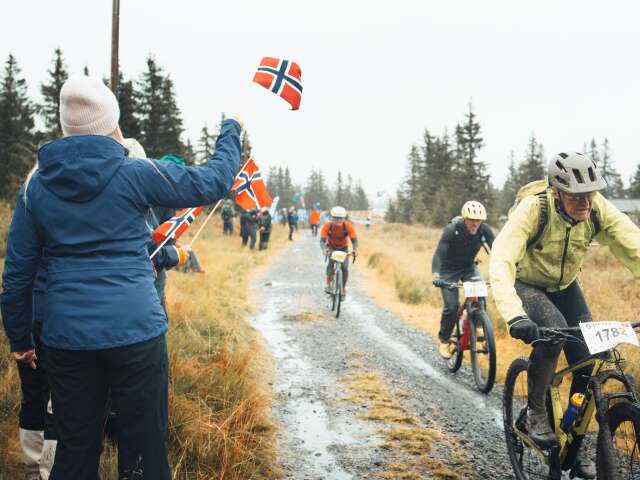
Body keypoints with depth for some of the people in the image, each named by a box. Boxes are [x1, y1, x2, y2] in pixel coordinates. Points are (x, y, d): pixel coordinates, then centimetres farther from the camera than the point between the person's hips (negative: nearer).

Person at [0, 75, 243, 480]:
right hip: (135, 330, -4)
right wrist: (231, 131, 19)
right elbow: (214, 182, 3)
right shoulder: (135, 174, -6)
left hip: (66, 336, 4)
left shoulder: (36, 185, 6)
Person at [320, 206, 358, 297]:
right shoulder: (327, 226, -25)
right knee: (331, 263, -30)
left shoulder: (348, 226, -25)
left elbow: (354, 239, -28)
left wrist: (355, 249, -48)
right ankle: (327, 282, -10)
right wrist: (324, 249, -51)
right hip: (331, 248, -1)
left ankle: (343, 289, 3)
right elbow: (322, 240, -30)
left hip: (343, 249, 1)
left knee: (344, 267, -17)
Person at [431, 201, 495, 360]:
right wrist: (435, 275, -52)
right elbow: (438, 254, -35)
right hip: (449, 269, -3)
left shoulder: (484, 229, -20)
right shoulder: (452, 230, -29)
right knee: (451, 306, -13)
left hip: (469, 266, 3)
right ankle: (444, 340, 9)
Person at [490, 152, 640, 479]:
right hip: (527, 284, -4)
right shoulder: (533, 209, -33)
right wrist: (514, 316, -57)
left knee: (588, 360, -7)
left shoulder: (598, 209, -22)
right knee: (553, 329, -33)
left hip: (564, 286, 4)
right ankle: (535, 412, -10)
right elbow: (500, 260, -43)